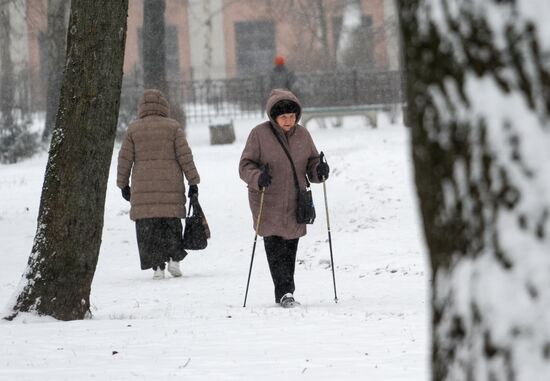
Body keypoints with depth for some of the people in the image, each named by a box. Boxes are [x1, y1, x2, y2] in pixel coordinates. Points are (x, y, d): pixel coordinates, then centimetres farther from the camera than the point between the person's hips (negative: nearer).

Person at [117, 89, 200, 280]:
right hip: (171, 186, 0)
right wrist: (193, 182, 5)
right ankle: (174, 259, 3)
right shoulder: (173, 127, 1)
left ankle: (157, 266, -5)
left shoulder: (133, 129, 3)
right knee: (171, 224, 15)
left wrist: (123, 184, 13)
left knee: (149, 228, 2)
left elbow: (125, 159, 4)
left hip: (143, 188, 0)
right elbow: (185, 156, -1)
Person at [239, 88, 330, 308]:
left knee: (290, 248, 8)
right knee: (275, 248, -12)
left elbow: (311, 163, 14)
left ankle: (284, 293, 18)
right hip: (268, 204, -4)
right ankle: (285, 292, -15)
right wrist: (258, 178, -27)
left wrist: (319, 171, -10)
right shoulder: (259, 134, -6)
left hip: (295, 205, 4)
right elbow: (245, 166, -6)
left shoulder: (302, 135, 7)